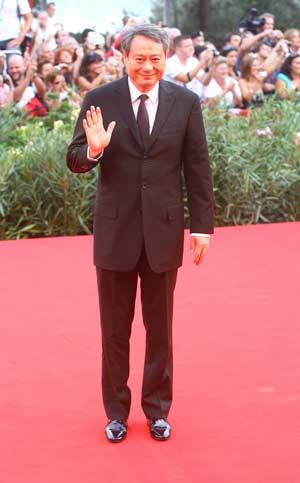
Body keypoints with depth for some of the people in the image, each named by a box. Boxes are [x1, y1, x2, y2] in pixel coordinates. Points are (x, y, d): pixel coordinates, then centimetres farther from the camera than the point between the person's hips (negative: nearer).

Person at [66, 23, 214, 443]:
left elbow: (197, 168, 2)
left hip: (164, 231, 1)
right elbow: (75, 161, -4)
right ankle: (117, 411, 24)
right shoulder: (100, 100, -5)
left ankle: (157, 409, 26)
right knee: (115, 330, 10)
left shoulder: (185, 102, -2)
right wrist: (93, 149, -26)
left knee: (160, 329, 12)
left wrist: (202, 225, -1)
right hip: (115, 231, 0)